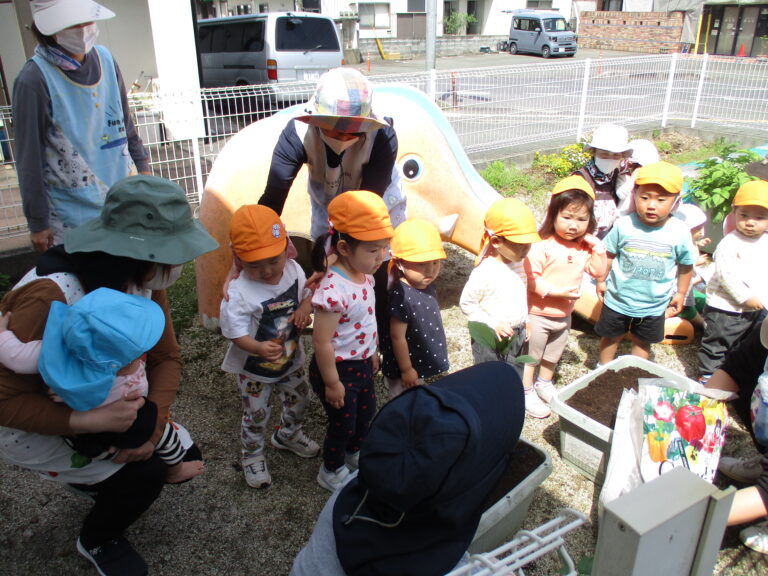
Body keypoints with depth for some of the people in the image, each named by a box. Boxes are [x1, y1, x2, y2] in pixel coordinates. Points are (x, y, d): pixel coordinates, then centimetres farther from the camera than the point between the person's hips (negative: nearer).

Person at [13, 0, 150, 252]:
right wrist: (38, 222, -9)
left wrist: (141, 163, 18)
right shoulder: (34, 80, -16)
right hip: (72, 211, -5)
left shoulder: (105, 59, 1)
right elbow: (29, 157, -12)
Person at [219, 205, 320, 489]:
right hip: (254, 369, -5)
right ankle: (252, 457, 41)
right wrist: (258, 348, -47)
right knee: (256, 416, 13)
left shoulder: (293, 269, -15)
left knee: (299, 400, 24)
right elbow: (236, 333, -29)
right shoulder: (238, 293, -32)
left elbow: (307, 293, 2)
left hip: (291, 359, 5)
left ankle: (288, 435, 55)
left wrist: (305, 308, -20)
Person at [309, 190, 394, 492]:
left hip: (362, 362, 8)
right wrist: (332, 383, -19)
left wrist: (372, 353, 18)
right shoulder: (333, 290, -34)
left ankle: (355, 452, 56)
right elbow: (322, 342, -28)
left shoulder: (365, 275, -5)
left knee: (366, 412, 27)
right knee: (343, 423, 13)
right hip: (339, 368, -8)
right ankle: (331, 472, 41)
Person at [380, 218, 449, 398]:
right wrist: (406, 370, -18)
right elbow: (398, 337, -24)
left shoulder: (428, 286, -2)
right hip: (405, 370, -8)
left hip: (423, 364, 8)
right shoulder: (401, 296, -29)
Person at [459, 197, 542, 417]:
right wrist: (493, 324, -25)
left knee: (515, 373, 27)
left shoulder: (518, 265, -2)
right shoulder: (484, 273, -27)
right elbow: (466, 303, -20)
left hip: (516, 335, 7)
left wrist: (524, 321, 11)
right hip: (489, 339, -7)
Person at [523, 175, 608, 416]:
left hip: (564, 314, 7)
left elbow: (598, 271, -3)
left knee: (553, 355, 26)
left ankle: (544, 383, 48)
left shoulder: (585, 246, -1)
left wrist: (596, 246, -13)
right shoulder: (542, 244, -24)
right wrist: (555, 291, -31)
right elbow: (531, 277, -25)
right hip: (538, 314, -7)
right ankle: (526, 392, 27)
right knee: (530, 356, 11)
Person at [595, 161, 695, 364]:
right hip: (617, 300, 0)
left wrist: (680, 293, 8)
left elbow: (686, 265, 0)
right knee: (610, 338, 19)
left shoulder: (680, 232, -15)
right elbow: (609, 254, -3)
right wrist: (601, 281, 2)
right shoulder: (624, 225, -17)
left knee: (642, 342, 20)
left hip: (654, 306, 0)